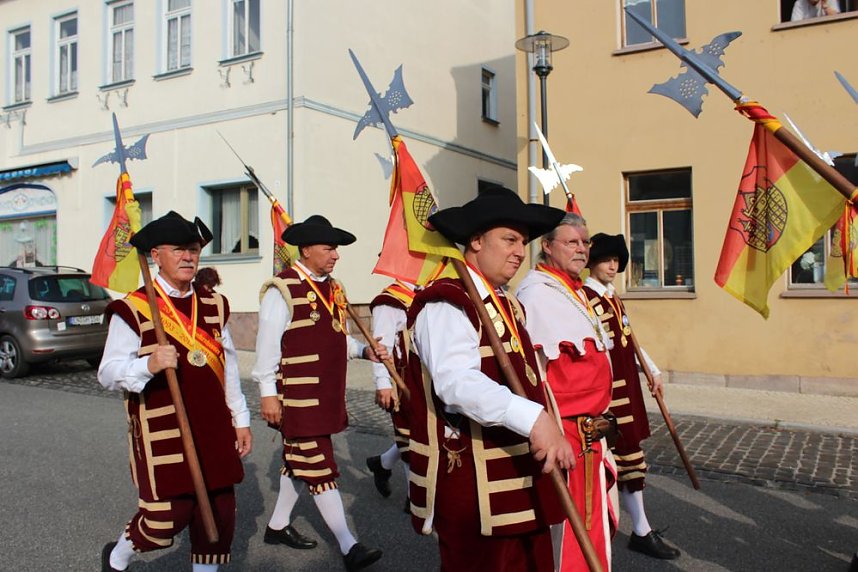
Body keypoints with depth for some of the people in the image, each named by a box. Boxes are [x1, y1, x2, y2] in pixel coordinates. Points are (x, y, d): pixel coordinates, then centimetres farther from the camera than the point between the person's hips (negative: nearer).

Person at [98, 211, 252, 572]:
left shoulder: (214, 306, 11)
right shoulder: (133, 309, -6)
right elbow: (108, 373, -10)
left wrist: (241, 420, 13)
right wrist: (148, 365, -29)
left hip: (213, 430, 5)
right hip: (163, 433, -5)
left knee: (220, 512, 7)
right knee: (169, 516, -1)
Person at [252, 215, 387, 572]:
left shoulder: (333, 289, 12)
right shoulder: (282, 289, -12)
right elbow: (268, 343, -14)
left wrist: (364, 351, -1)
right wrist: (267, 392, -15)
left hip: (327, 395, 8)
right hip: (298, 397, -8)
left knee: (299, 461, 19)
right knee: (319, 468, -3)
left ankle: (278, 526, 36)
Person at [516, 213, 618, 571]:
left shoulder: (574, 291, 13)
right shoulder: (537, 294, -18)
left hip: (589, 430, 10)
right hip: (567, 434, -10)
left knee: (599, 523, 21)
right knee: (571, 530, 1)